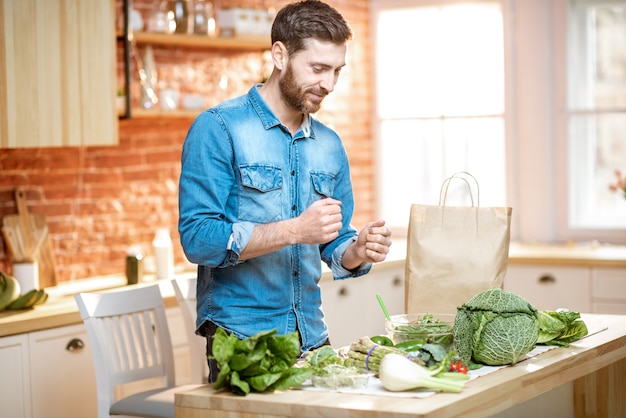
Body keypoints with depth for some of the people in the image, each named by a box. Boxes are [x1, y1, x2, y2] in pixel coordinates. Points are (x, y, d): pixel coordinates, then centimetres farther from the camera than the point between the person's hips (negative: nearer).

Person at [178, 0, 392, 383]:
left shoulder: (330, 145, 9)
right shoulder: (218, 129, -10)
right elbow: (197, 238, -18)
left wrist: (358, 251, -9)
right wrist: (294, 230, -24)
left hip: (311, 337, 6)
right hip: (238, 336, -6)